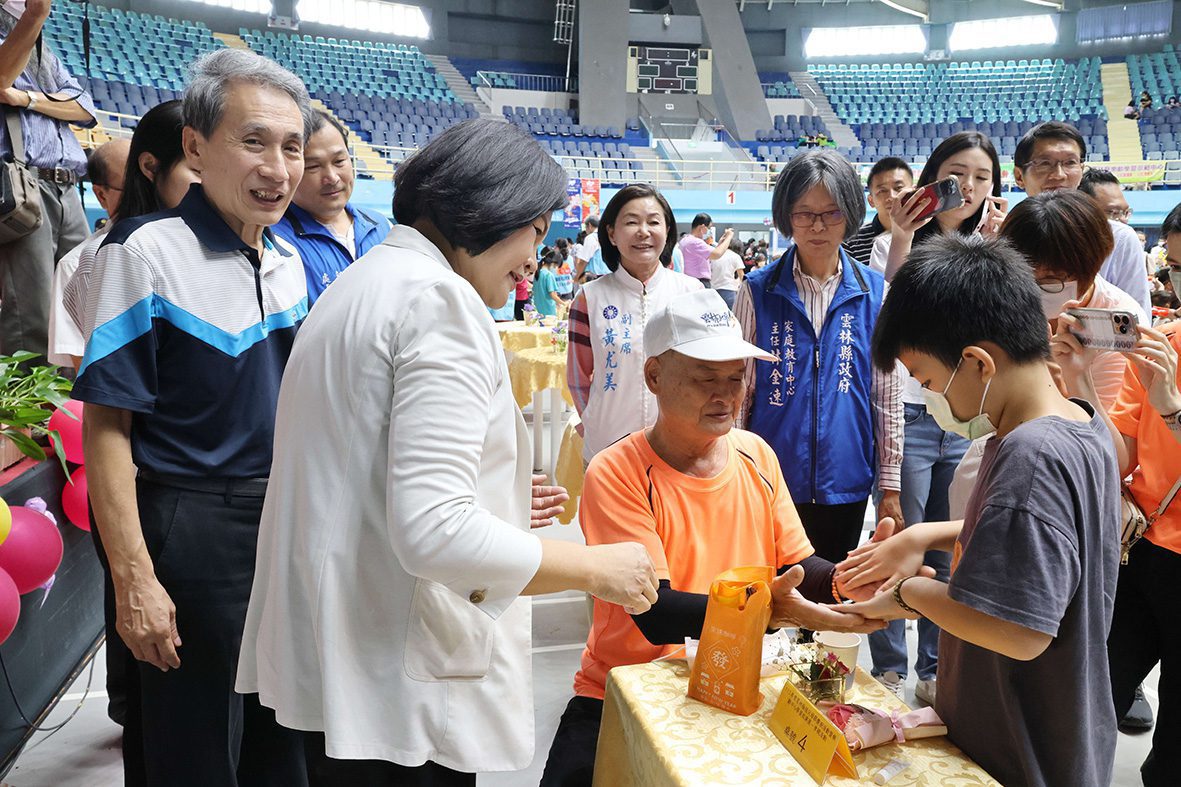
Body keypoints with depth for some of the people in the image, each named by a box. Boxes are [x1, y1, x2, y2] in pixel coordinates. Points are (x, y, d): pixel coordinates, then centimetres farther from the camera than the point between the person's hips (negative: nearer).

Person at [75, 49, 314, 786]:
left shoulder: (289, 262, 4)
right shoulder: (146, 253, -15)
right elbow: (107, 425, -16)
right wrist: (134, 580, -19)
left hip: (284, 519, 6)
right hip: (192, 526, -6)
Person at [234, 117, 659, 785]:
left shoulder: (362, 284, 14)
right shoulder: (441, 299, -19)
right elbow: (435, 536, -27)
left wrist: (492, 500, 18)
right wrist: (595, 567, -15)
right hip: (400, 684, -10)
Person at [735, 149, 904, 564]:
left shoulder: (875, 292, 1)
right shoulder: (758, 290, -2)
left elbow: (888, 395, 4)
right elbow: (737, 390, 1)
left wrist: (890, 486, 4)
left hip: (846, 485, 1)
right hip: (772, 483, -1)